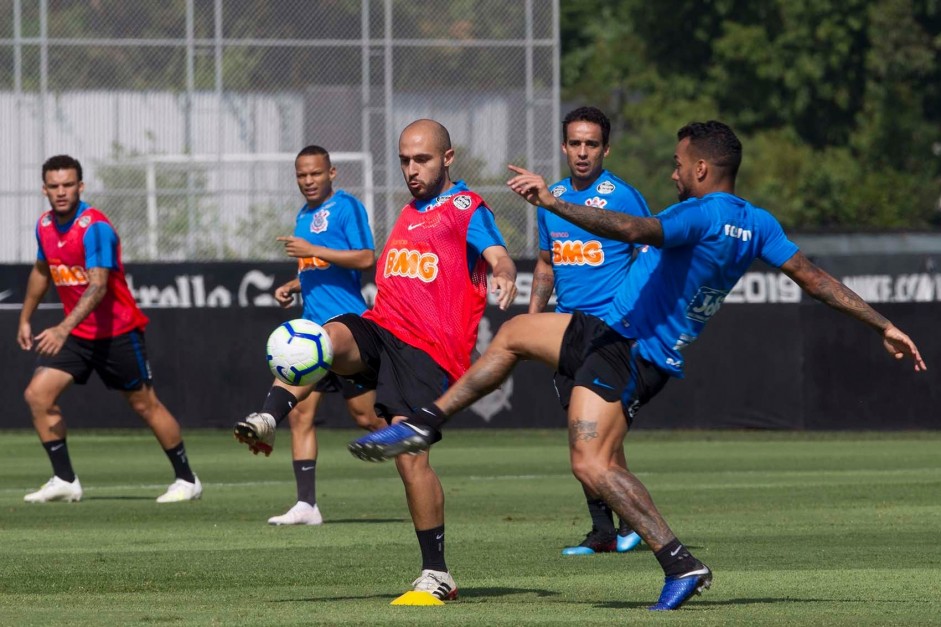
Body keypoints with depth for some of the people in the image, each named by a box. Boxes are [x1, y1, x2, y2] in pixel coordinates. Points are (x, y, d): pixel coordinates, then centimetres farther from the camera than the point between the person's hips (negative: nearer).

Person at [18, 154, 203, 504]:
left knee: (144, 404, 3)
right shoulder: (45, 226, 1)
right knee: (37, 394, -8)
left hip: (117, 333, -7)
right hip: (76, 334, 7)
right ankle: (64, 481, -1)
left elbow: (97, 286, -32)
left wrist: (64, 329, -42)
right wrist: (25, 319, 24)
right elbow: (42, 272, 20)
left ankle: (187, 480, 18)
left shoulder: (95, 226, -23)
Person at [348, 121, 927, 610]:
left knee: (593, 464, -19)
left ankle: (681, 563, -20)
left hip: (632, 352, -10)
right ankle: (427, 425, 29)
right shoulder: (759, 226, 5)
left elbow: (632, 230, -36)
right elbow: (816, 278, 5)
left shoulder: (702, 215, -21)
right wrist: (885, 327, 11)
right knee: (515, 332, 23)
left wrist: (552, 202, -37)